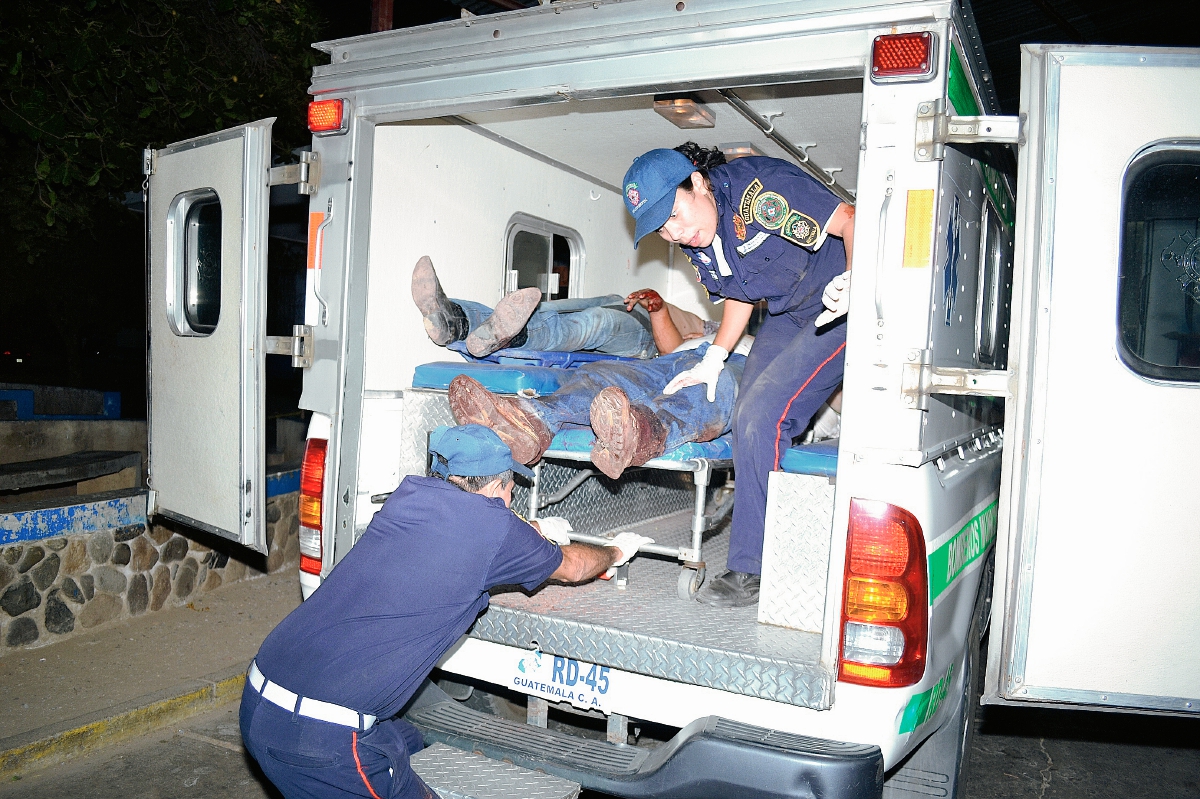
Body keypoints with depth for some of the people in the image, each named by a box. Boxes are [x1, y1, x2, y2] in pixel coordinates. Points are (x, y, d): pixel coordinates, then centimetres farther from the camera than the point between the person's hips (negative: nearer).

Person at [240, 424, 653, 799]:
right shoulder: (492, 523, -9)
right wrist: (617, 551, 32)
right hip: (318, 737, -8)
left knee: (408, 746, 27)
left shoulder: (408, 495, 9)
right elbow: (572, 567, 11)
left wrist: (535, 533, 46)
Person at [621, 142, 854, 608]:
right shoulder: (695, 241, 3)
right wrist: (715, 358, 7)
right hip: (785, 318, 9)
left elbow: (850, 222, -23)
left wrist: (854, 282, -42)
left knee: (761, 417, -19)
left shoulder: (758, 187, -23)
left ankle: (752, 570, -6)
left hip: (840, 310, -9)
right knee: (748, 423, 0)